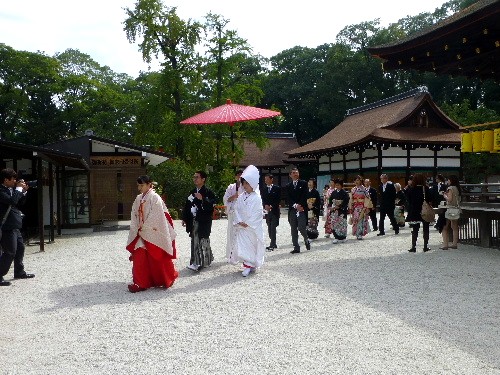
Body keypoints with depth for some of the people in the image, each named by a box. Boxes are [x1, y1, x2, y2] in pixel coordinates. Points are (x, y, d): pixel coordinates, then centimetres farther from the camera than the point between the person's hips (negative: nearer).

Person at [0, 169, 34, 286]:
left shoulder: (11, 190, 14)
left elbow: (19, 203, 19)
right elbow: (12, 201, -30)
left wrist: (24, 192, 6)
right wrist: (18, 189, -16)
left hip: (14, 226, 10)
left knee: (20, 248, 18)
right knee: (10, 252, -10)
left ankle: (19, 272, 31)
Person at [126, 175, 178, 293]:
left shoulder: (155, 198, -13)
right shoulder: (138, 199, 9)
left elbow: (154, 217, -17)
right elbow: (134, 215, 9)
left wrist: (143, 228, -13)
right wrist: (136, 229, -3)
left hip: (154, 234, -6)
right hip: (141, 233, 6)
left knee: (158, 258, 6)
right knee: (139, 258, -1)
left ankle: (167, 279, 27)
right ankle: (140, 283, 6)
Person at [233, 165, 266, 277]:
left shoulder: (257, 198, -7)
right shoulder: (241, 197, 8)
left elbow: (257, 213, -12)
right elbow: (236, 210, 5)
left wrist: (248, 223, -15)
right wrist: (239, 221, -9)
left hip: (253, 227, -4)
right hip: (241, 226, 4)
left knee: (252, 245, 3)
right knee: (242, 246, -1)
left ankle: (251, 265, 14)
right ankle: (248, 265, 7)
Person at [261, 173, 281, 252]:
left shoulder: (277, 188, 1)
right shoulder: (264, 190, 13)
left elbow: (278, 199, -5)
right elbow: (263, 200, 6)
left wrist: (272, 206, -15)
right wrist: (265, 205, -13)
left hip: (274, 211, -5)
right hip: (267, 211, 5)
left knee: (273, 228, -10)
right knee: (270, 228, 7)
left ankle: (272, 245, -10)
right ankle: (273, 244, 16)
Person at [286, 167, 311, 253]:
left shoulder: (303, 183, 6)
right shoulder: (288, 186, 13)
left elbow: (304, 196, -3)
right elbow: (288, 198, 3)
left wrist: (300, 205, -13)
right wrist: (295, 205, -11)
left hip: (302, 209, -3)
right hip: (292, 210, 3)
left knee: (301, 227, -12)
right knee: (293, 230, 3)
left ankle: (306, 240, 17)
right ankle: (296, 247, 7)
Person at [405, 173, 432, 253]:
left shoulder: (411, 190, -7)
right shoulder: (426, 189, -8)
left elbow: (408, 200, -2)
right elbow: (430, 200, -8)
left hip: (414, 212, 0)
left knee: (415, 230, 7)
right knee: (426, 230, 10)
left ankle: (413, 247, 5)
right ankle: (426, 247, 12)